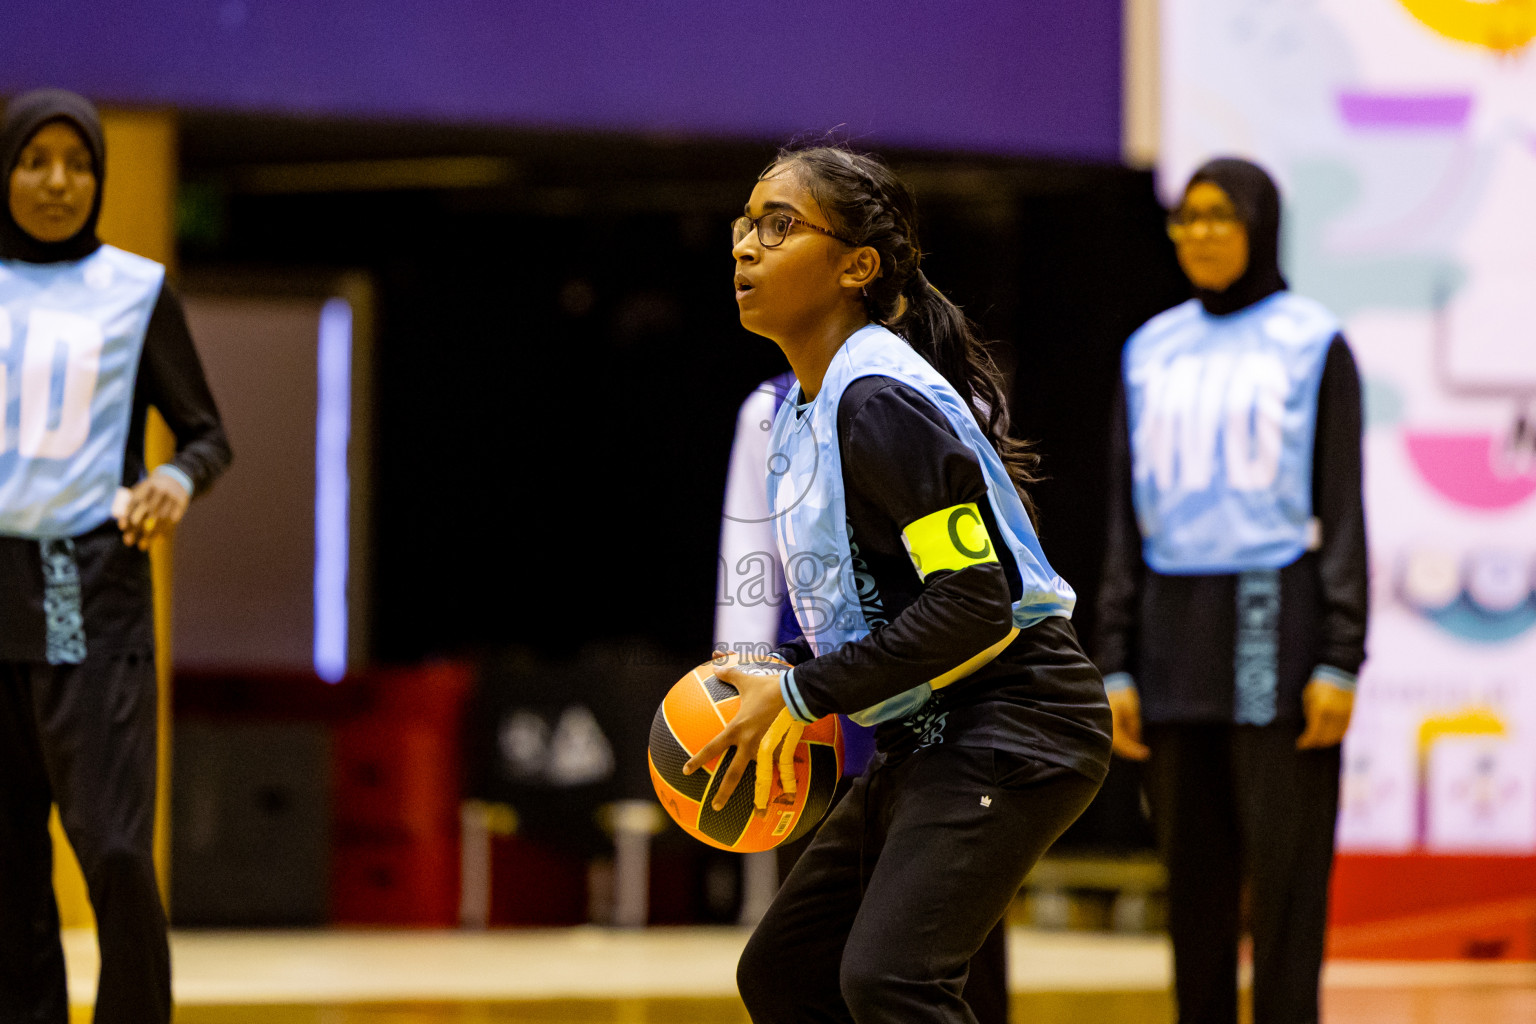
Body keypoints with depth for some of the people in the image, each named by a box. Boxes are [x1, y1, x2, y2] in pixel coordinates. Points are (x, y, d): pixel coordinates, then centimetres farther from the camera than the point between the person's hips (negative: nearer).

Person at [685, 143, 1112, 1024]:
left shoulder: (881, 403, -18)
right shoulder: (798, 412, 12)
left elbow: (974, 602, -23)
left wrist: (805, 695, -18)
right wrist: (781, 690, 8)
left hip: (1010, 728, -10)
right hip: (928, 741, 10)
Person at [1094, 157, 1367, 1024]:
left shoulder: (1315, 345, -2)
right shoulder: (1153, 352, 11)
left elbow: (1343, 510, -5)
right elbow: (1128, 521, 12)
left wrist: (1341, 663, -12)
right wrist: (1117, 666, 5)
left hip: (1278, 628, -4)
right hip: (1178, 635, 5)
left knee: (1285, 878, -5)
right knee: (1195, 881, 6)